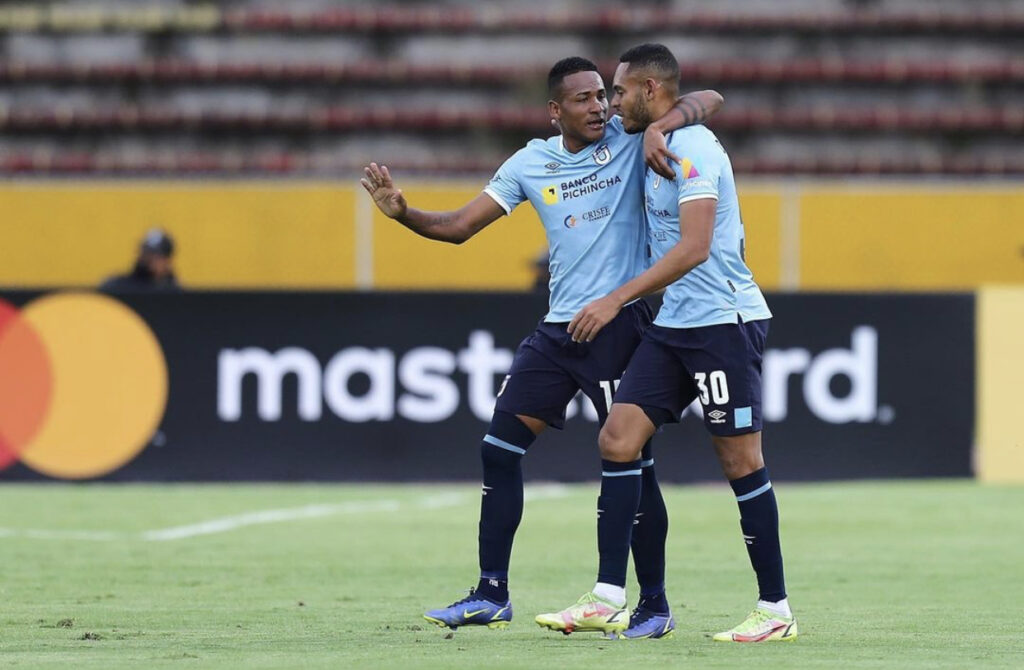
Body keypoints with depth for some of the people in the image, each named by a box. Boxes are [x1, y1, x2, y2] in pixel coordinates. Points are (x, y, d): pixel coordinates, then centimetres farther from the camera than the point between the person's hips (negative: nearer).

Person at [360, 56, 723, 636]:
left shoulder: (628, 140, -2)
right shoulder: (531, 163, 8)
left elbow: (710, 100, -9)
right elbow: (460, 226, 11)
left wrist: (660, 126, -27)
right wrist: (403, 213, -5)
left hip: (620, 322, -5)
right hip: (558, 327, 5)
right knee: (499, 450, 3)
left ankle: (654, 604, 6)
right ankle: (492, 595, 10)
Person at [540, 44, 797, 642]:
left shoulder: (691, 147, -14)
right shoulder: (657, 149, 16)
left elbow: (694, 247, -23)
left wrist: (617, 300, -25)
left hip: (724, 321, -9)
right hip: (676, 325, 9)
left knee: (741, 460, -5)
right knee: (618, 438, -1)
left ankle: (777, 611, 3)